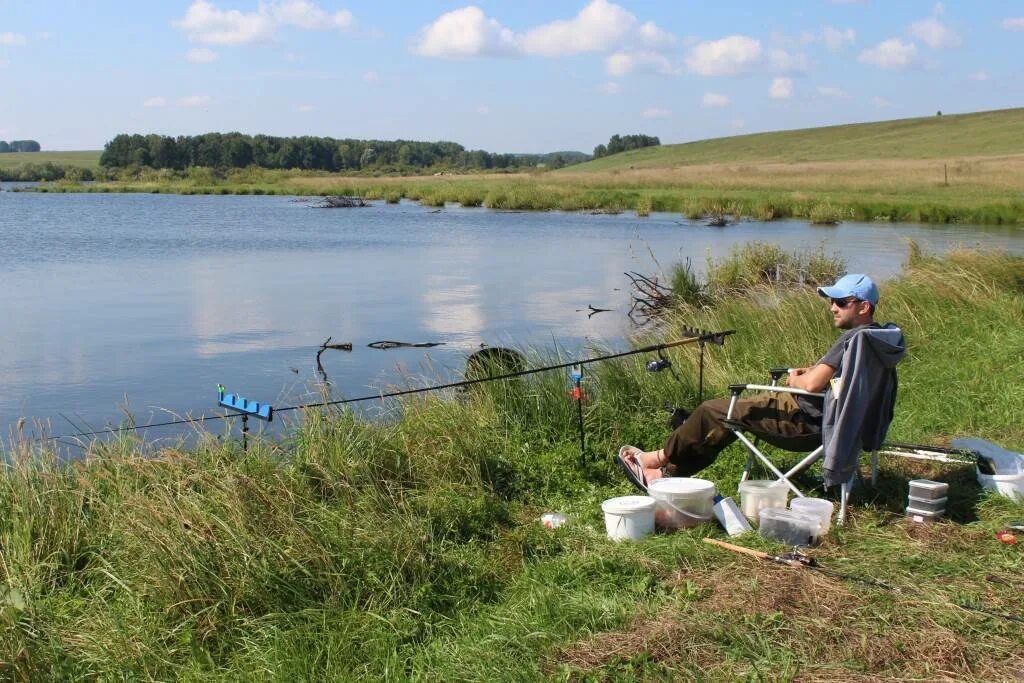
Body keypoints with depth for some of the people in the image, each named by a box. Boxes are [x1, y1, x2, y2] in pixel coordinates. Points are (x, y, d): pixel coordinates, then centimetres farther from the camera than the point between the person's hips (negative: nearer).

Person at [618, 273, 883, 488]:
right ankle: (668, 472, 17)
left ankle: (660, 458, 20)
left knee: (712, 411, 0)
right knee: (729, 415, 16)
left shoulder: (853, 339, -22)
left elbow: (812, 384, -28)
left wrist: (795, 379, -6)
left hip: (807, 423, -10)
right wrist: (806, 371, 5)